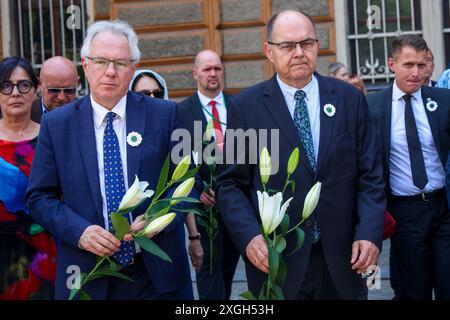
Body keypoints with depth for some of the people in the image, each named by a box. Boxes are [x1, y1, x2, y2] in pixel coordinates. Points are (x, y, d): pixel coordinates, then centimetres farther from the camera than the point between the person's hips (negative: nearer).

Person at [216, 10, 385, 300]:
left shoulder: (350, 99, 4)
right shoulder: (245, 106, -2)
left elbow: (370, 174, 4)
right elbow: (231, 183, -2)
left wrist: (370, 233, -8)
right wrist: (249, 235, -16)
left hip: (342, 258, 2)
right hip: (275, 260, -2)